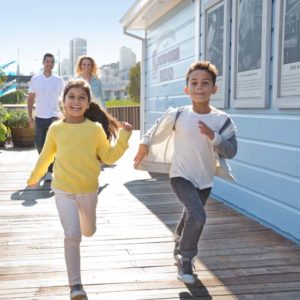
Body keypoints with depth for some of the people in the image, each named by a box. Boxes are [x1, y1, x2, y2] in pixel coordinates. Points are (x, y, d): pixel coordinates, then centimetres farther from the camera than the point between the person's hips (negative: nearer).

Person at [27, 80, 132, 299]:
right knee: (72, 236, -14)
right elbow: (46, 156, 9)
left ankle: (82, 220, 59)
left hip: (89, 191, 2)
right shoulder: (55, 128, -5)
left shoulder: (96, 129, -7)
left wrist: (124, 137, -14)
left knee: (89, 231, 21)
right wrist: (34, 178, 20)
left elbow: (109, 157, -3)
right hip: (64, 191, -1)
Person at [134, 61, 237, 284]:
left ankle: (180, 248, 52)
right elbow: (156, 131, 3)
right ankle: (186, 260, 0)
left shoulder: (222, 120, -11)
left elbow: (231, 152, -12)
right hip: (181, 175, -3)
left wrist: (213, 136, -26)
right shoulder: (177, 114, -15)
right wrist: (144, 145, 15)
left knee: (191, 218, 21)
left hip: (205, 179, 4)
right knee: (198, 216, -23)